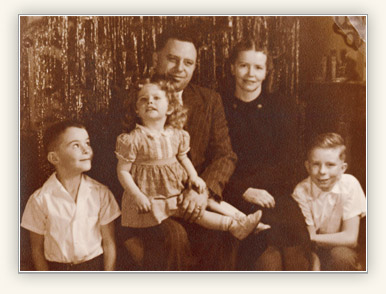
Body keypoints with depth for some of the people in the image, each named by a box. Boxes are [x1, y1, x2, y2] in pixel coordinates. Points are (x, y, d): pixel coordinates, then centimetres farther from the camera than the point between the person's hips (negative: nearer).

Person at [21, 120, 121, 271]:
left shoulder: (100, 193, -4)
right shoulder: (40, 199, -7)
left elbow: (109, 243, 2)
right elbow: (37, 249, 1)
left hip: (95, 266, 1)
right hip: (57, 269, -1)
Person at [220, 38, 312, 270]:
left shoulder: (282, 108, 12)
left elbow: (285, 164, 4)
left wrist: (250, 183, -11)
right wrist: (245, 191, -15)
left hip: (278, 192, 2)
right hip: (237, 197, -1)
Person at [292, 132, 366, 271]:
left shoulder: (350, 185, -17)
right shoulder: (301, 191, -17)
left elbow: (350, 238, -17)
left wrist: (312, 237, -19)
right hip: (314, 253, 1)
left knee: (341, 254, -31)